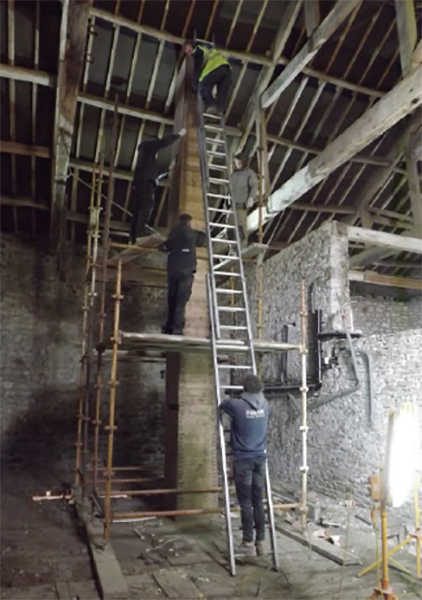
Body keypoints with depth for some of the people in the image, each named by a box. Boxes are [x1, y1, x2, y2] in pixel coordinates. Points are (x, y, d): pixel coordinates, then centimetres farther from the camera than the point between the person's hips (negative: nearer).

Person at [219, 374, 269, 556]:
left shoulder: (236, 405, -13)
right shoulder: (265, 404, -1)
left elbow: (221, 406, 9)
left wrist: (227, 405, 30)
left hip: (243, 459, -4)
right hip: (260, 458, 4)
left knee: (246, 503, 2)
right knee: (258, 501, 11)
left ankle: (248, 543, 7)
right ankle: (260, 541, 17)